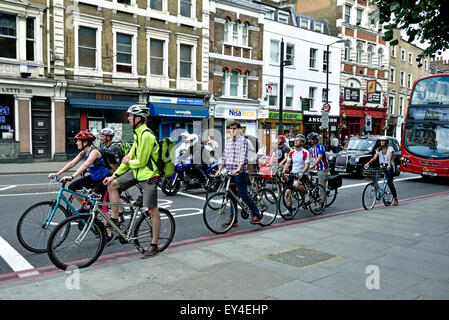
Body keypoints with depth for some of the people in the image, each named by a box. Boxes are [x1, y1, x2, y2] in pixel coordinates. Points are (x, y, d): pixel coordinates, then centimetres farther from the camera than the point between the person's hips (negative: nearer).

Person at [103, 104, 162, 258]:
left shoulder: (146, 135, -21)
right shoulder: (138, 134, 11)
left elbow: (141, 162, -22)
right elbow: (131, 156, 14)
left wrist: (128, 161, 0)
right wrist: (114, 175, 12)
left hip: (149, 175, -10)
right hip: (137, 172, 10)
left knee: (152, 210, -3)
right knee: (112, 185, 8)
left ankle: (154, 246, 6)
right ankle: (114, 220, 17)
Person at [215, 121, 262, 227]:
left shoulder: (243, 140, -4)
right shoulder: (228, 141, 15)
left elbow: (243, 156, -15)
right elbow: (224, 157, 17)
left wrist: (238, 169, -28)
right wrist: (219, 170, 9)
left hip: (240, 173, -6)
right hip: (229, 173, 6)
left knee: (243, 195, -7)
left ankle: (257, 214, 8)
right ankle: (233, 220, 16)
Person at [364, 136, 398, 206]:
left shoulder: (390, 148, -5)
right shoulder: (379, 149, 10)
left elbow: (390, 157, -20)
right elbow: (374, 158, -1)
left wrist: (389, 165, -38)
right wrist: (368, 163, -18)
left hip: (389, 167, -5)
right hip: (381, 166, 5)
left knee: (390, 183, -9)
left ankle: (395, 199, 2)